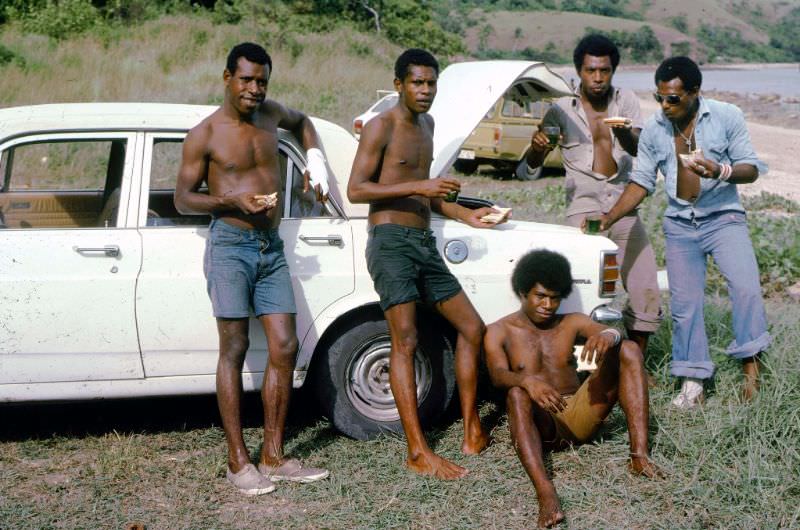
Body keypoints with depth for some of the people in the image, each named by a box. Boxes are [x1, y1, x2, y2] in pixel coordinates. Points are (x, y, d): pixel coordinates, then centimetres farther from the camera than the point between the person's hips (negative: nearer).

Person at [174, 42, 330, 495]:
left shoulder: (269, 114, 9)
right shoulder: (205, 135, -5)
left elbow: (302, 121, 33)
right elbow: (183, 198, -2)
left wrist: (316, 164, 17)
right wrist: (234, 201, -17)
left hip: (272, 248, 5)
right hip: (230, 246, -5)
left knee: (285, 348, 0)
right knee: (234, 349, -6)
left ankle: (274, 457, 8)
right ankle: (238, 461, 0)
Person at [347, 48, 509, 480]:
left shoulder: (426, 124, 20)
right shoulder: (382, 127, -6)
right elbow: (356, 189, -15)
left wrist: (465, 215, 17)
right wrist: (418, 187, -22)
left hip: (425, 244, 9)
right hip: (390, 241, -8)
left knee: (471, 327, 8)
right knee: (405, 341, -15)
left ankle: (472, 432, 17)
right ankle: (418, 452, -18)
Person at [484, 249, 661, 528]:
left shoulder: (572, 323, 14)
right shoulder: (499, 332, 5)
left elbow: (613, 333, -7)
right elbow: (498, 375, -15)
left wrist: (608, 336, -34)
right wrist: (527, 381, -39)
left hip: (579, 416, 4)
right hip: (540, 426, -3)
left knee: (629, 350, -12)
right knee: (516, 394, -38)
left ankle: (639, 455, -25)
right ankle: (545, 492, -59)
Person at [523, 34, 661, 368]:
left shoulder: (626, 101, 8)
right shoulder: (562, 110, 4)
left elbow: (638, 148, -8)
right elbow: (531, 166, 1)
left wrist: (624, 133, -32)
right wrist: (536, 147, -24)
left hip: (624, 208, 2)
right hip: (584, 208, -2)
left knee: (646, 295, -2)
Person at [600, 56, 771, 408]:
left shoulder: (726, 117, -8)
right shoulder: (653, 130, -1)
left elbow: (751, 168, -6)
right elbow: (641, 182, 5)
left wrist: (720, 171, -27)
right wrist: (608, 219, -6)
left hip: (723, 217, -3)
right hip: (680, 225, 3)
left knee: (746, 288, -23)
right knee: (684, 303, 2)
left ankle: (750, 362, -10)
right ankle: (692, 383, 11)